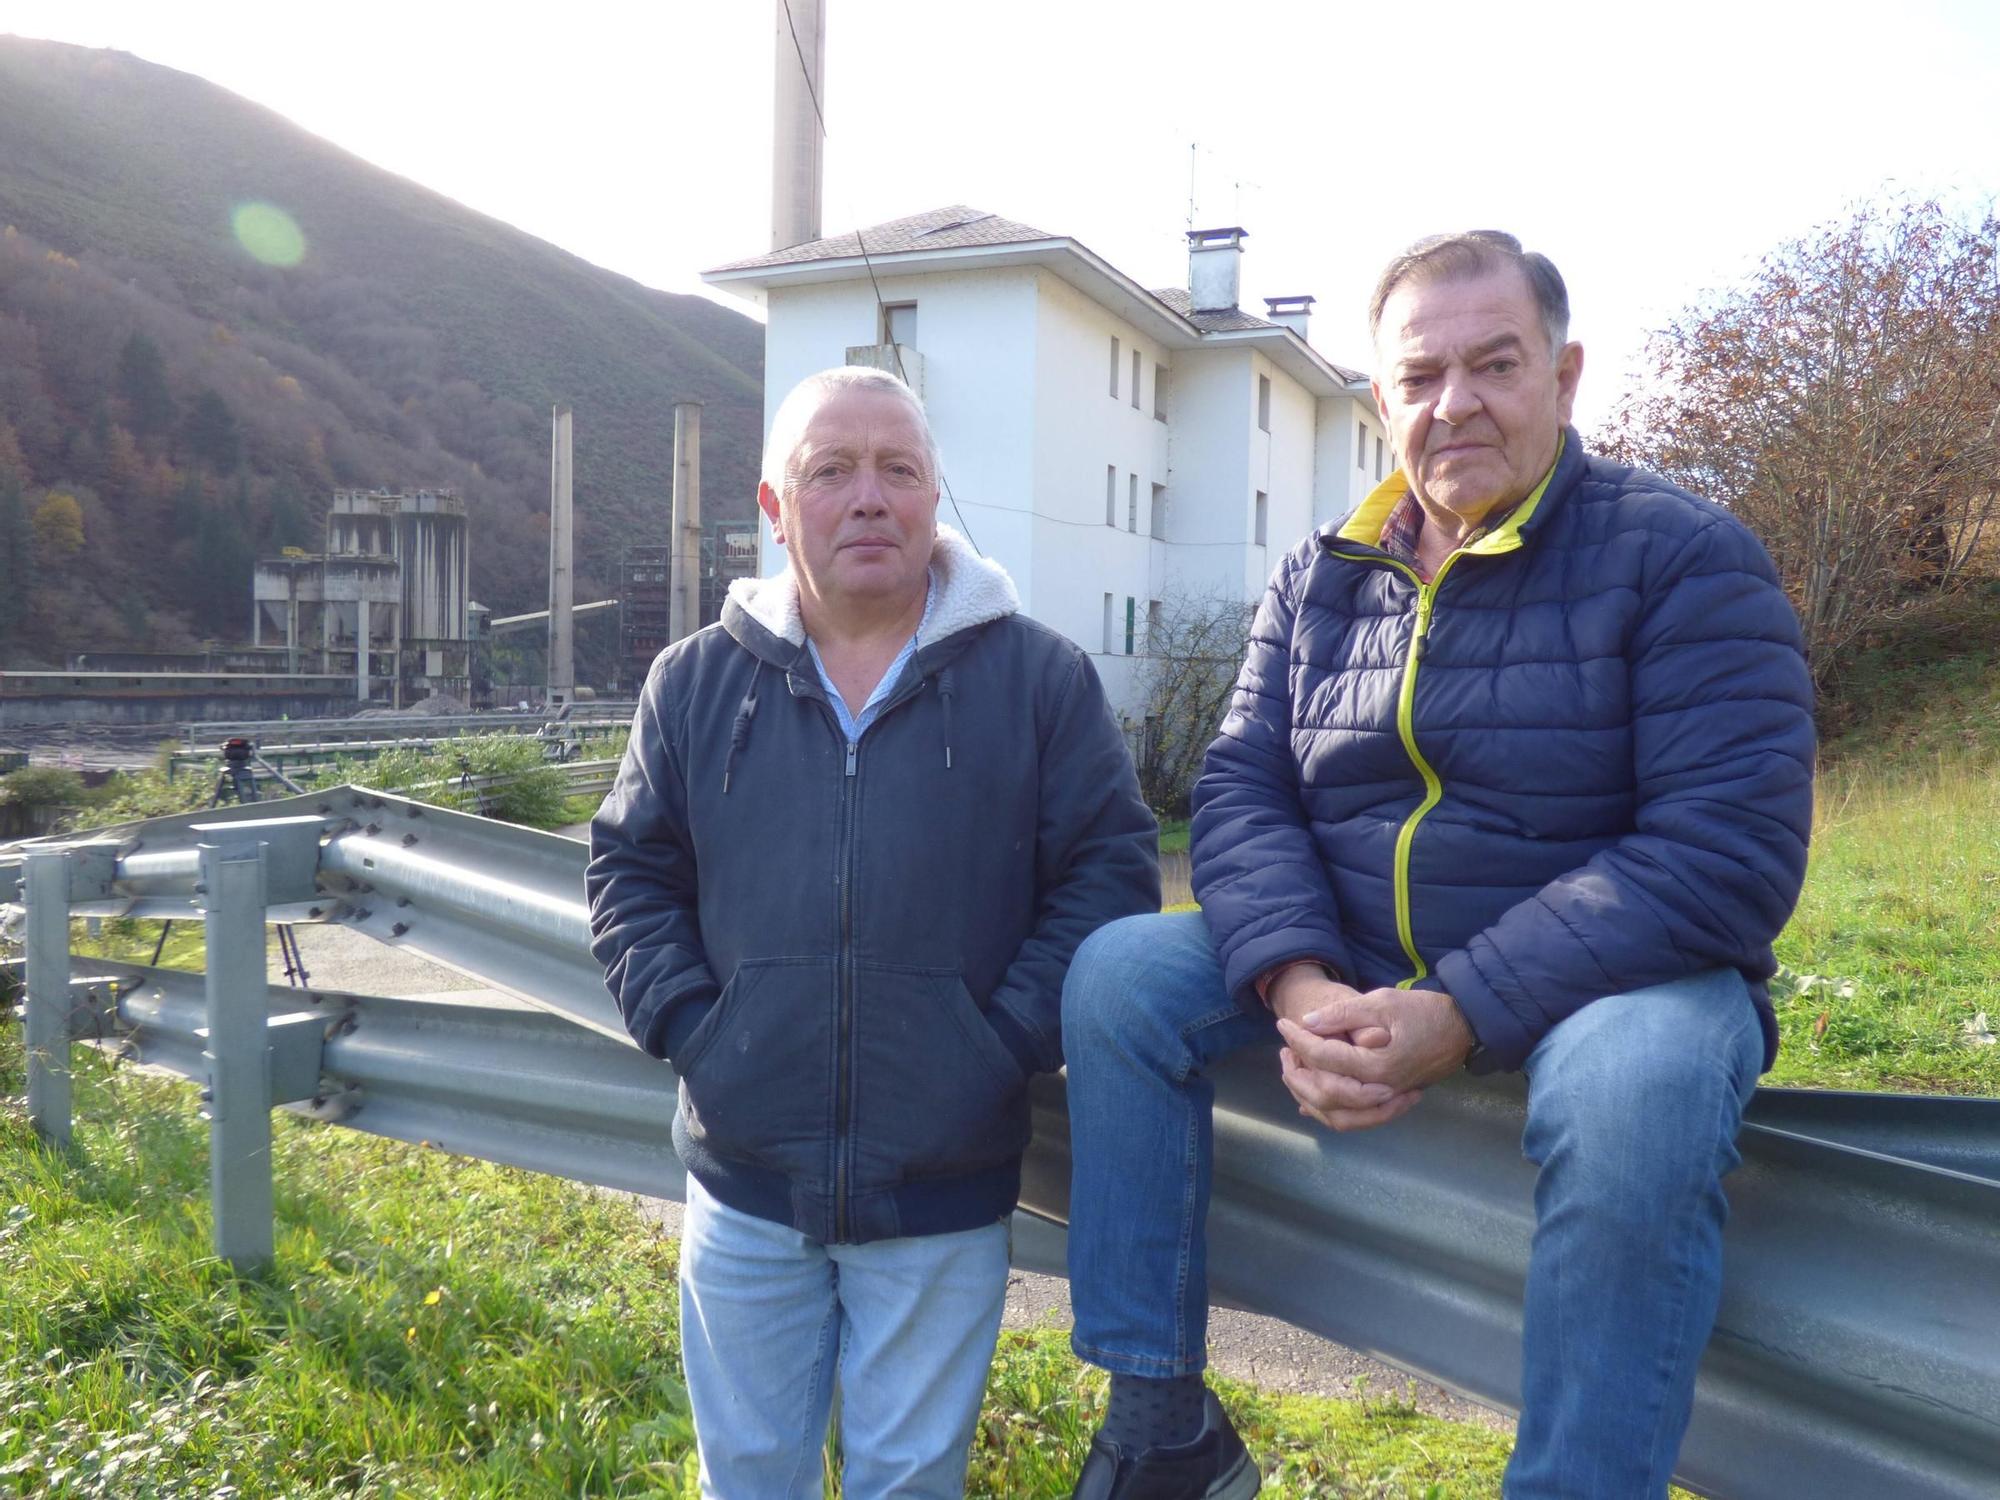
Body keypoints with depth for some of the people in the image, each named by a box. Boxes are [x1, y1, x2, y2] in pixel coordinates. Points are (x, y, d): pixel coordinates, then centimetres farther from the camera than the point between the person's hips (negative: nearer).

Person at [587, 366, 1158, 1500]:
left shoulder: (1039, 674, -3)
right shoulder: (697, 682, 4)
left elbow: (1113, 866, -4)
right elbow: (632, 872, 8)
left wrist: (1008, 1044, -12)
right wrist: (689, 1027, -5)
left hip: (947, 1191, -2)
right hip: (744, 1178, 3)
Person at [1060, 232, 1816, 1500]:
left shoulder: (1682, 558, -9)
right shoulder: (1320, 579, 6)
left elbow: (1729, 851, -19)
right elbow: (1242, 789, -1)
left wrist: (1464, 1014, -27)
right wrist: (1295, 982, -22)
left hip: (1607, 976, -4)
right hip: (1350, 966, 5)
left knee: (1640, 1089, -37)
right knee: (1116, 973, -12)